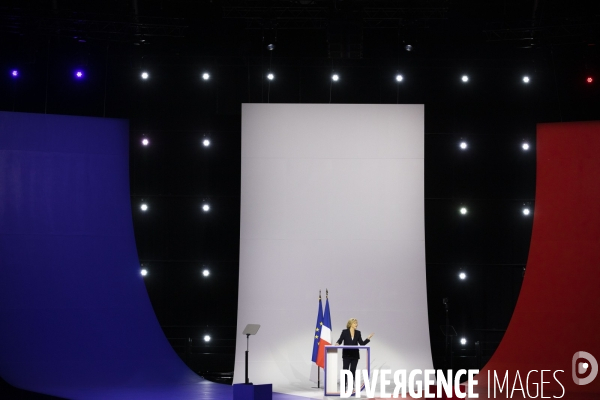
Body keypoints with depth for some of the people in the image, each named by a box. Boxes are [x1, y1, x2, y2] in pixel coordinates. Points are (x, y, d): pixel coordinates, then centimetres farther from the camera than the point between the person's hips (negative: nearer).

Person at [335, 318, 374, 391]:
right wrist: (337, 343, -26)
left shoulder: (358, 333, 6)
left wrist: (368, 338, -5)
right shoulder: (345, 332, -4)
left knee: (353, 370, 5)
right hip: (346, 355, -3)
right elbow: (340, 340, -5)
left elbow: (362, 343, 5)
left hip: (355, 355, 3)